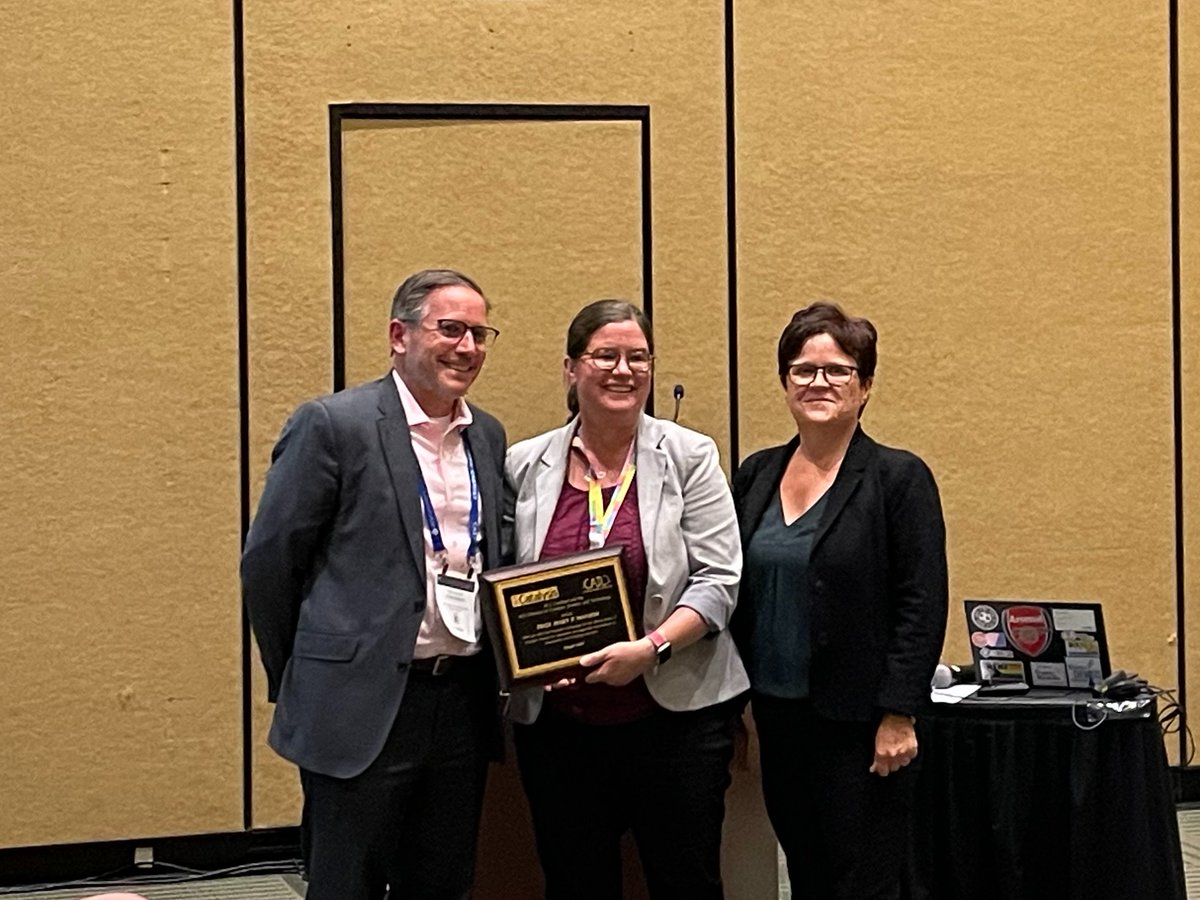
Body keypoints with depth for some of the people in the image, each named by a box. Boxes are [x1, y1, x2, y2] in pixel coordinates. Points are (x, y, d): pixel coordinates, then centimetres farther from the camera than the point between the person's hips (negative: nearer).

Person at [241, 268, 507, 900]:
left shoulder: (488, 435, 11)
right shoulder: (333, 425, -9)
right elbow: (267, 562, -5)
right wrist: (296, 680, 3)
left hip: (464, 702, 6)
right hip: (361, 708, -6)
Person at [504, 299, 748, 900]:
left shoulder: (689, 457, -1)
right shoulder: (525, 467, 6)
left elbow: (717, 580, -6)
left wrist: (651, 647, -19)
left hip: (673, 712, -2)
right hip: (556, 722, 2)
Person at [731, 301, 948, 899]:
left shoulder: (898, 478, -7)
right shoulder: (755, 476, 9)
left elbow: (923, 605, -10)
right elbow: (735, 594, 13)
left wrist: (898, 716, -15)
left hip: (859, 721, -5)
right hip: (776, 715, 5)